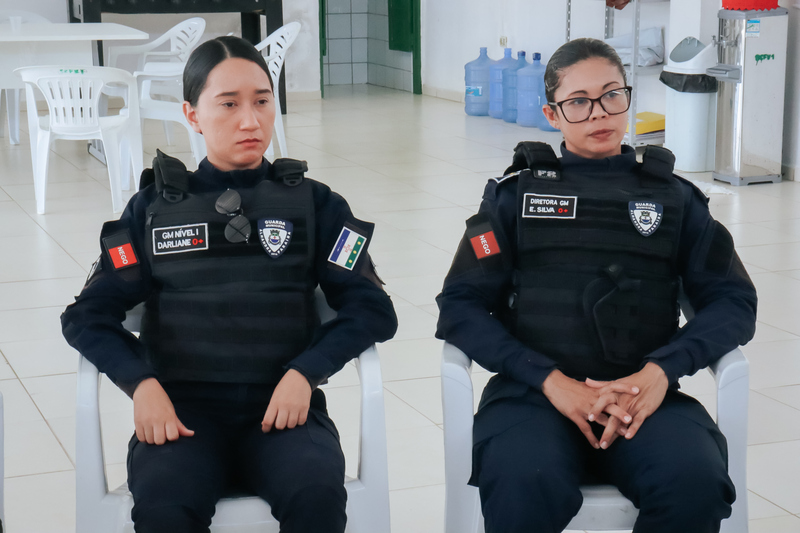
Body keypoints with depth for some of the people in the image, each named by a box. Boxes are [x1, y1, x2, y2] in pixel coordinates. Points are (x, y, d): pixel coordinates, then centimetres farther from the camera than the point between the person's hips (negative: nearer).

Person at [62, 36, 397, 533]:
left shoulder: (314, 203, 11)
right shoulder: (154, 208, 12)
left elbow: (373, 310, 5)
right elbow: (89, 316, 9)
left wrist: (305, 372, -12)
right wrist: (140, 383, -10)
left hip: (282, 405, 1)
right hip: (182, 406, 0)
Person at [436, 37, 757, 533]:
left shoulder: (674, 198, 17)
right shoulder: (515, 193, 14)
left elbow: (734, 301, 8)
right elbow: (460, 306, 4)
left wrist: (662, 369, -11)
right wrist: (549, 379, -11)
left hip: (642, 394, 2)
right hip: (534, 393, -1)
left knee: (696, 482, -31)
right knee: (527, 488, -35)